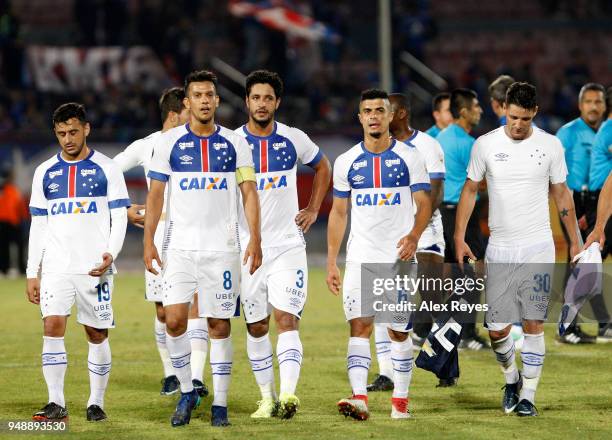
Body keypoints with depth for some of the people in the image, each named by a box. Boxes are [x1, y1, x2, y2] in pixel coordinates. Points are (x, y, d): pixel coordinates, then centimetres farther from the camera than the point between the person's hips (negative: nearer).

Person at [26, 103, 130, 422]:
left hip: (94, 267, -2)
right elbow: (38, 225, 13)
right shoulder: (45, 172, 11)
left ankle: (96, 402, 12)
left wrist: (111, 253, -16)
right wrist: (32, 273, 7)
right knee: (52, 327, -13)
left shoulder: (106, 169, 2)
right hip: (56, 267, 2)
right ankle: (56, 403, -11)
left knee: (97, 334, 2)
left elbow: (119, 217, 1)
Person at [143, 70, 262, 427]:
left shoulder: (235, 144, 4)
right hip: (180, 246, 0)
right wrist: (148, 241, -2)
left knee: (219, 325, 1)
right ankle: (187, 392, 7)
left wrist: (255, 239, -8)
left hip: (222, 247, 0)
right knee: (175, 319, -11)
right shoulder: (169, 142, 3)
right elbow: (156, 194, 5)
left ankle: (220, 404, 7)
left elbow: (249, 193, 2)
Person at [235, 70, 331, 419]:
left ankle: (288, 393, -25)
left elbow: (322, 167, 20)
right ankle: (267, 398, 16)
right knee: (256, 326, 6)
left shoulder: (294, 140, 1)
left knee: (286, 319, -14)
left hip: (288, 245, -1)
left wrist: (314, 210, 11)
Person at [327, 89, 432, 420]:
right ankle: (359, 398, -21)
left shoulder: (409, 157, 0)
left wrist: (413, 236, -23)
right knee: (359, 326, -12)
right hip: (360, 258, 1)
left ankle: (400, 400, 14)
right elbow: (338, 213, 11)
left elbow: (424, 205, -3)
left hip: (399, 256, -1)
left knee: (399, 331, 5)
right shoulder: (346, 162, 6)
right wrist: (331, 262, 7)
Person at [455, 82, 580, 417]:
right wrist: (459, 239, 1)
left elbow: (562, 194, 9)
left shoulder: (550, 145, 0)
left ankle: (528, 395, 5)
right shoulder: (485, 145, -1)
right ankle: (511, 379, 26)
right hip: (499, 249, 1)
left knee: (533, 324, -4)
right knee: (497, 329, -1)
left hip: (538, 248, -1)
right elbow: (470, 190, 8)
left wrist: (574, 242, 9)